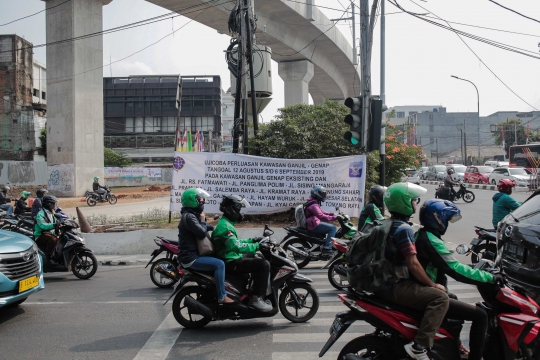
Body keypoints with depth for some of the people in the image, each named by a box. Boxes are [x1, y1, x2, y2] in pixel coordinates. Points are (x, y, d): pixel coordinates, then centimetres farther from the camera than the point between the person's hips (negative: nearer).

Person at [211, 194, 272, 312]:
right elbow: (236, 246, -31)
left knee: (257, 260, 30)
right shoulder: (224, 226, -20)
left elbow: (235, 241, 25)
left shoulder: (225, 223, 15)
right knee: (264, 264, -19)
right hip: (231, 263, -11)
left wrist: (252, 240, 17)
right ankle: (256, 298, -16)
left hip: (231, 259, 11)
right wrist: (257, 246, -29)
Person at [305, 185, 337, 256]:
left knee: (331, 227, 26)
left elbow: (320, 211, 24)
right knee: (333, 228, -18)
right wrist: (334, 217, -30)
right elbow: (321, 216, -31)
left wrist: (332, 214, 12)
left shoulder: (314, 202, 16)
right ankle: (327, 249, -22)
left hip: (314, 223, 11)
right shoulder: (313, 204, -20)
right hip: (314, 225, -11)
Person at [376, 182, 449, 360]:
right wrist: (433, 284, -7)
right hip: (395, 287, -10)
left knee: (429, 291, 24)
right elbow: (413, 264, -20)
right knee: (440, 297, -16)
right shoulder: (404, 229, -16)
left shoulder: (388, 225, 15)